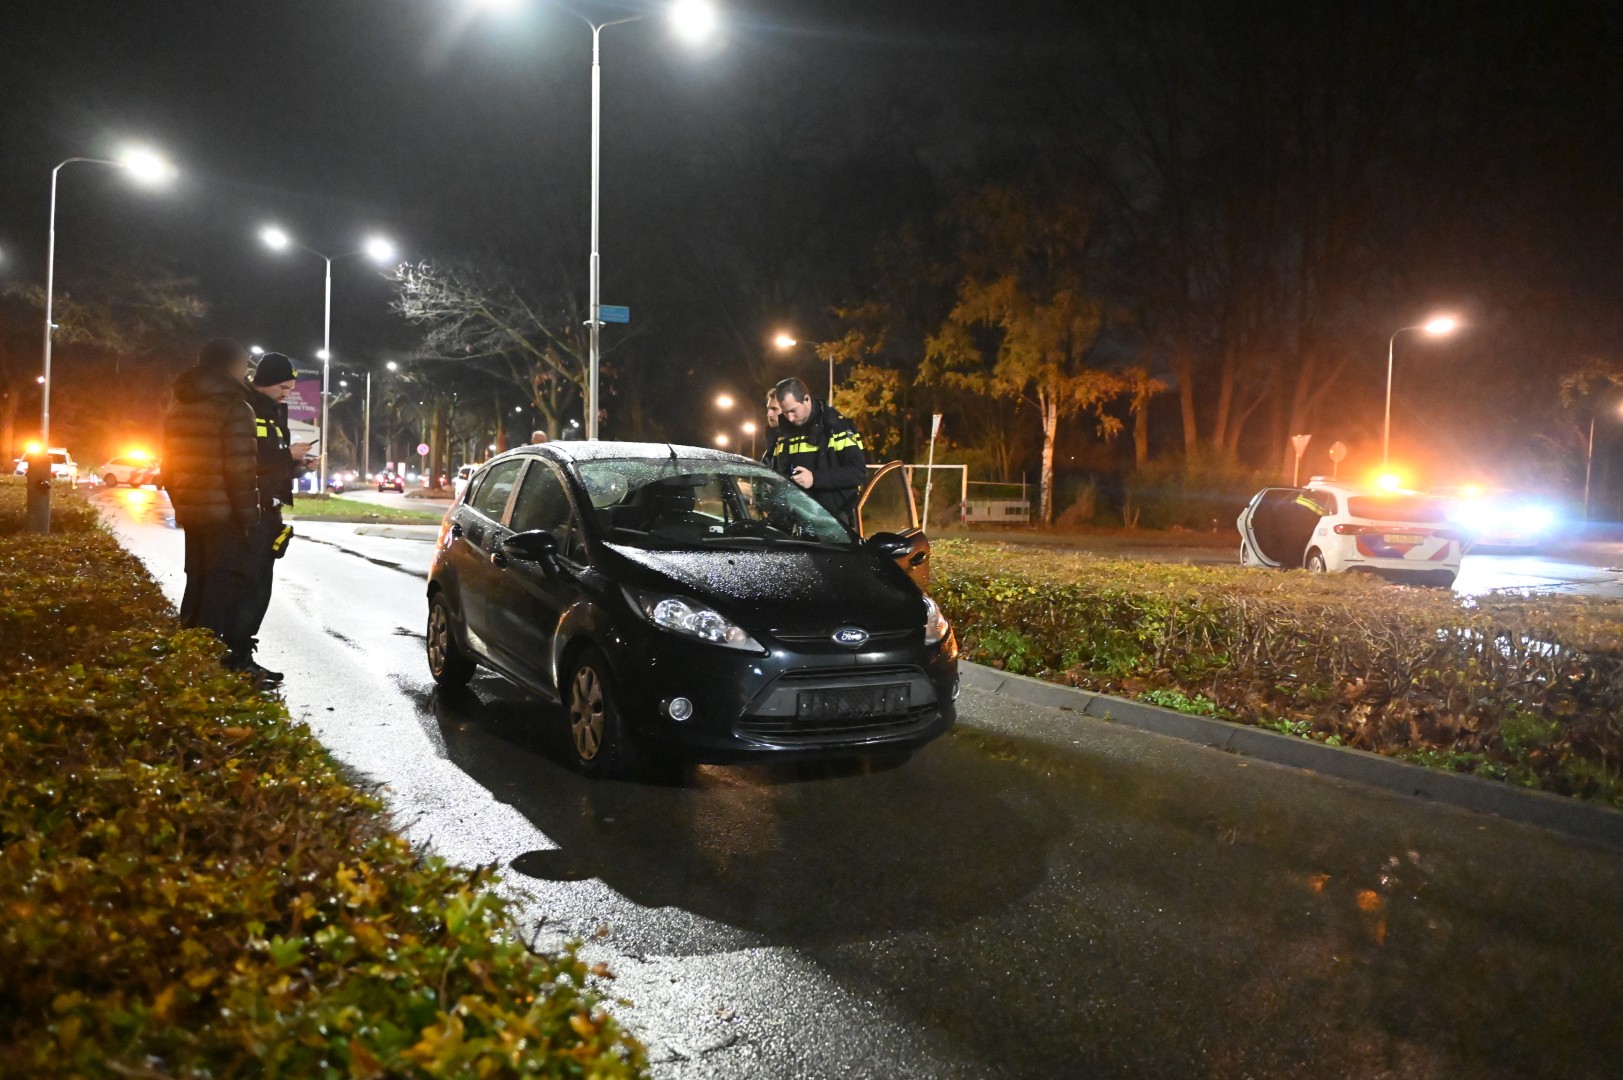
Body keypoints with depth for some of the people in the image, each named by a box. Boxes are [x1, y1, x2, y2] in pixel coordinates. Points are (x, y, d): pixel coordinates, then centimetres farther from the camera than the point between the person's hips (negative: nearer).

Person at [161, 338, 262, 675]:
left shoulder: (179, 407, 13)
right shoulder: (234, 407, -12)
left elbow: (169, 466, 17)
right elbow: (241, 470, -18)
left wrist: (180, 506, 22)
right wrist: (250, 517, -12)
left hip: (190, 512, 8)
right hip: (224, 514, -8)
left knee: (198, 583, 16)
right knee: (224, 585, -3)